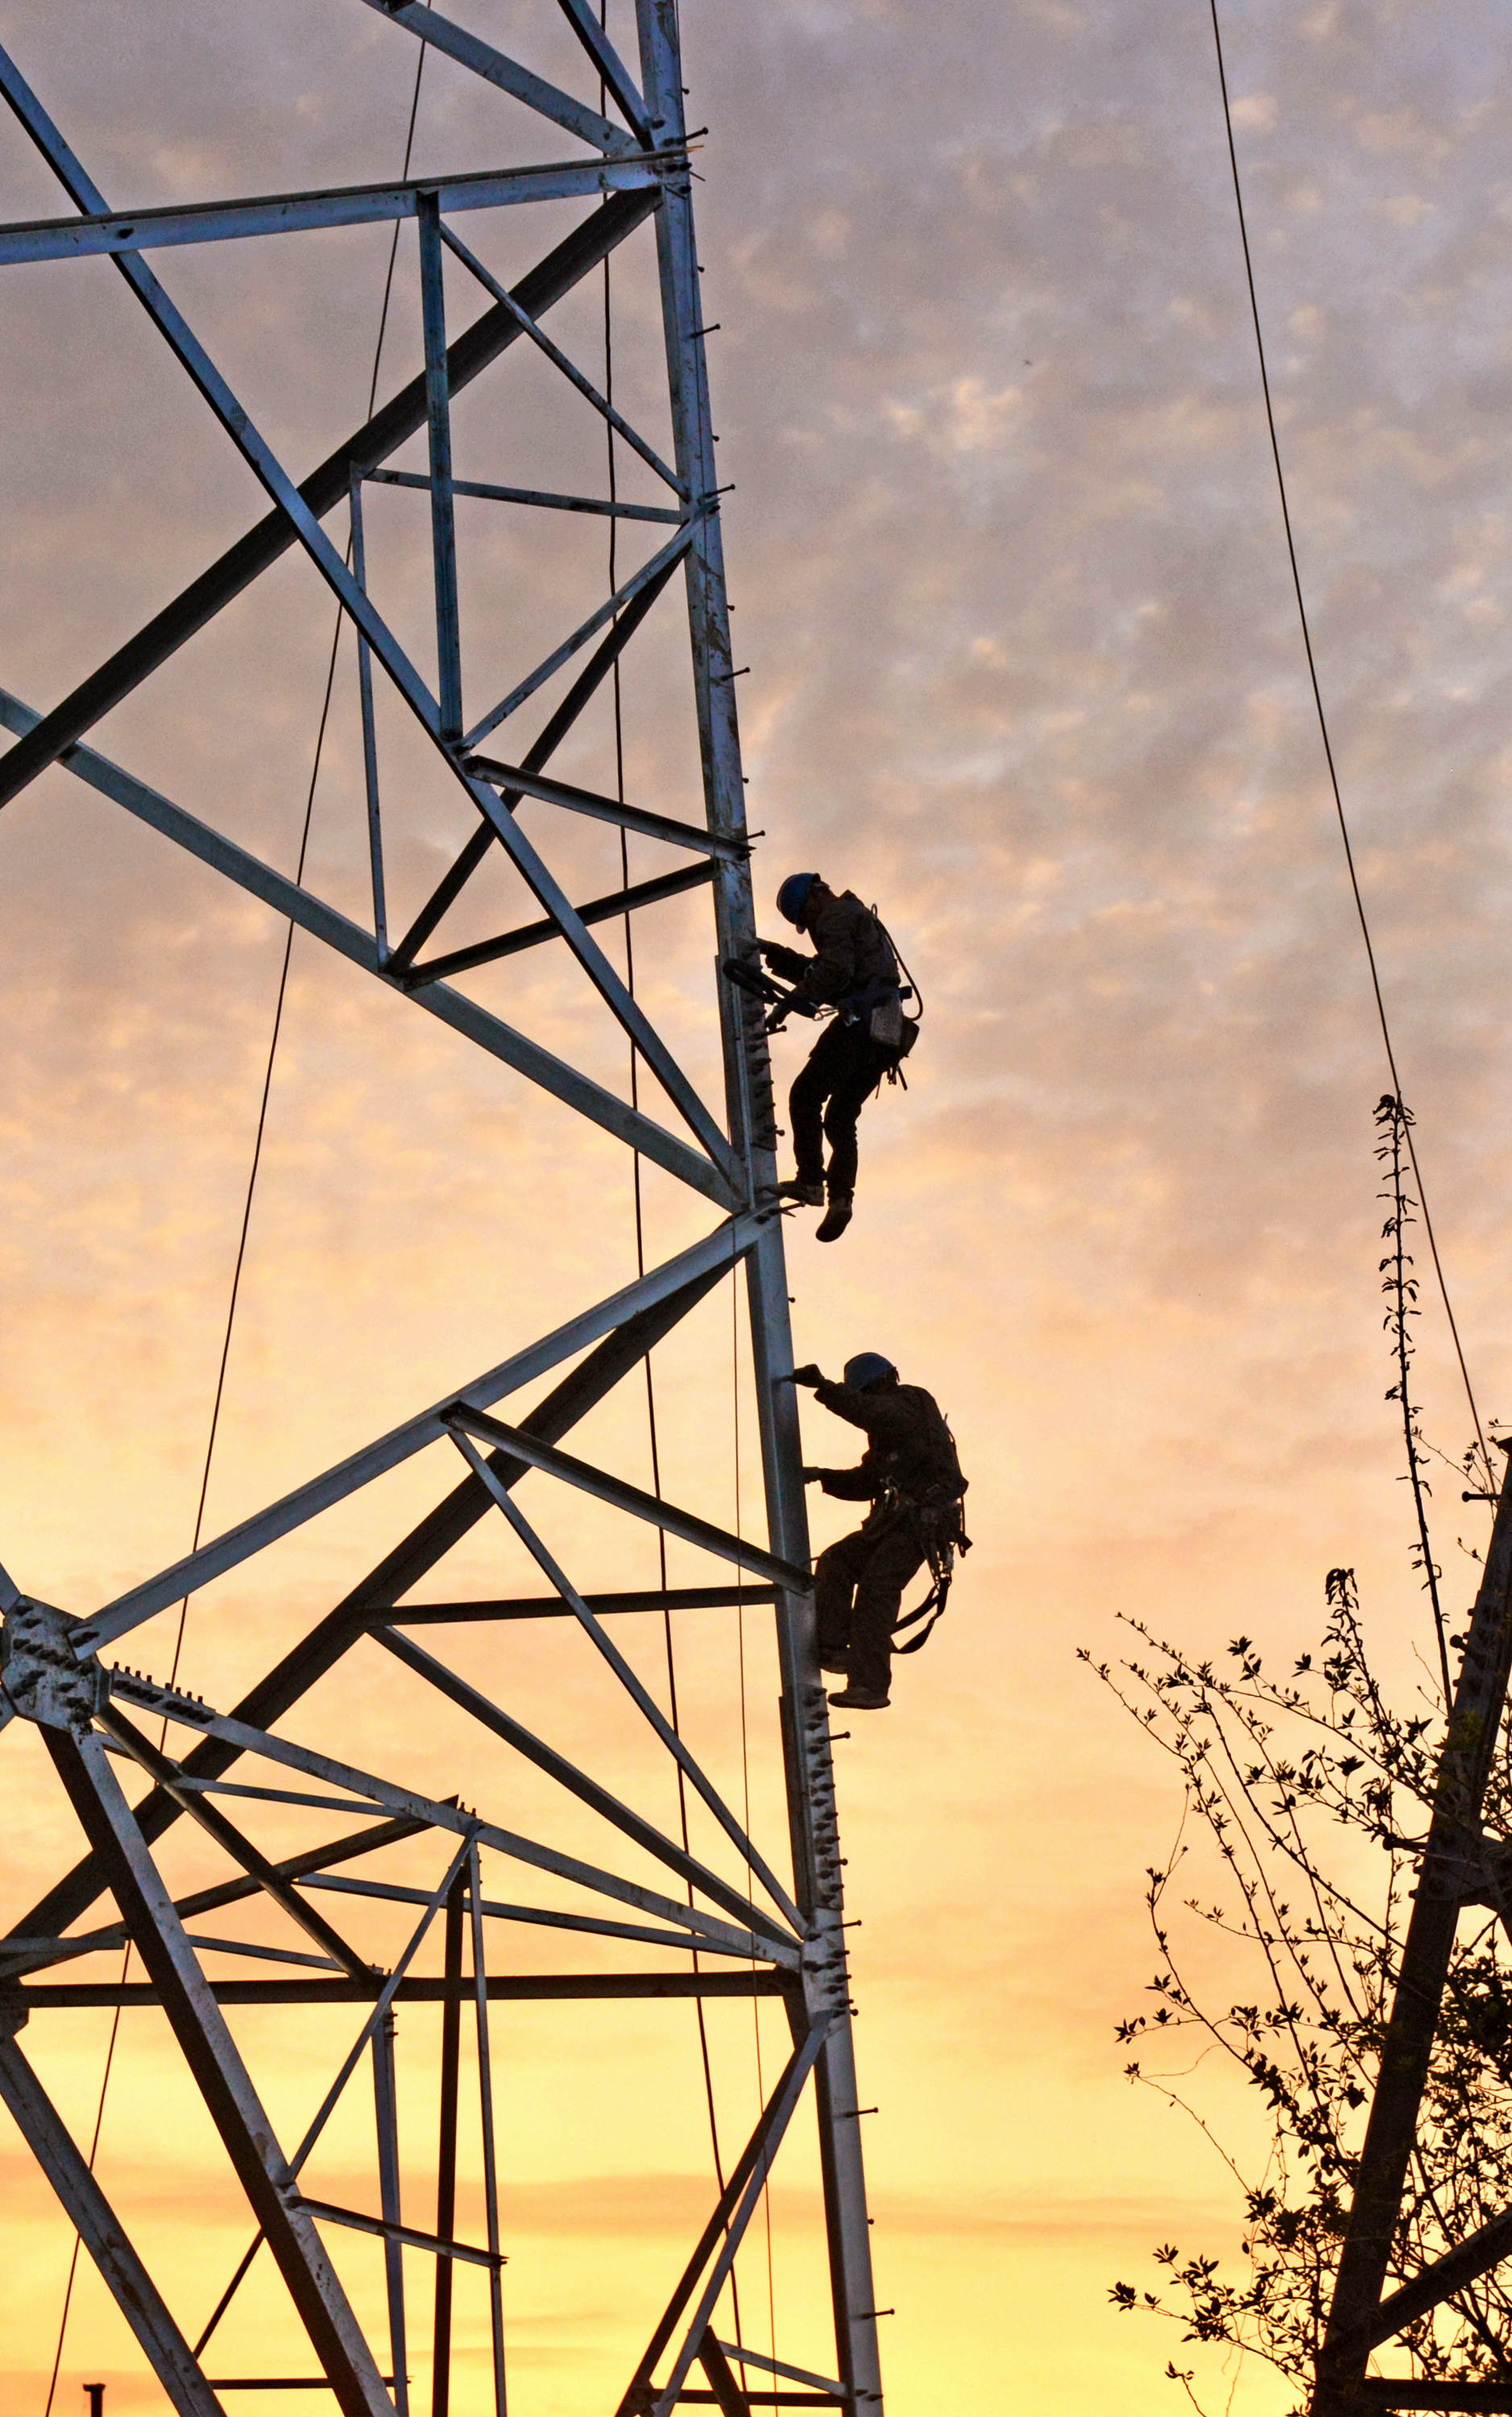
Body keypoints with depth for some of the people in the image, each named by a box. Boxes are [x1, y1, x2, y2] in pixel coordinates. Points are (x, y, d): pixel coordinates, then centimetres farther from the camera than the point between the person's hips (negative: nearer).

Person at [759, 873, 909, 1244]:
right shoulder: (860, 918, 31)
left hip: (860, 1021, -10)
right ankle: (841, 1196, -1)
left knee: (806, 1095, -5)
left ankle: (810, 1181, -13)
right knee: (840, 1118, 12)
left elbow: (836, 968, -18)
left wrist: (801, 995, -14)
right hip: (886, 1033, 10)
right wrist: (776, 955, 29)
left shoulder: (836, 917, -1)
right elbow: (817, 971, 35)